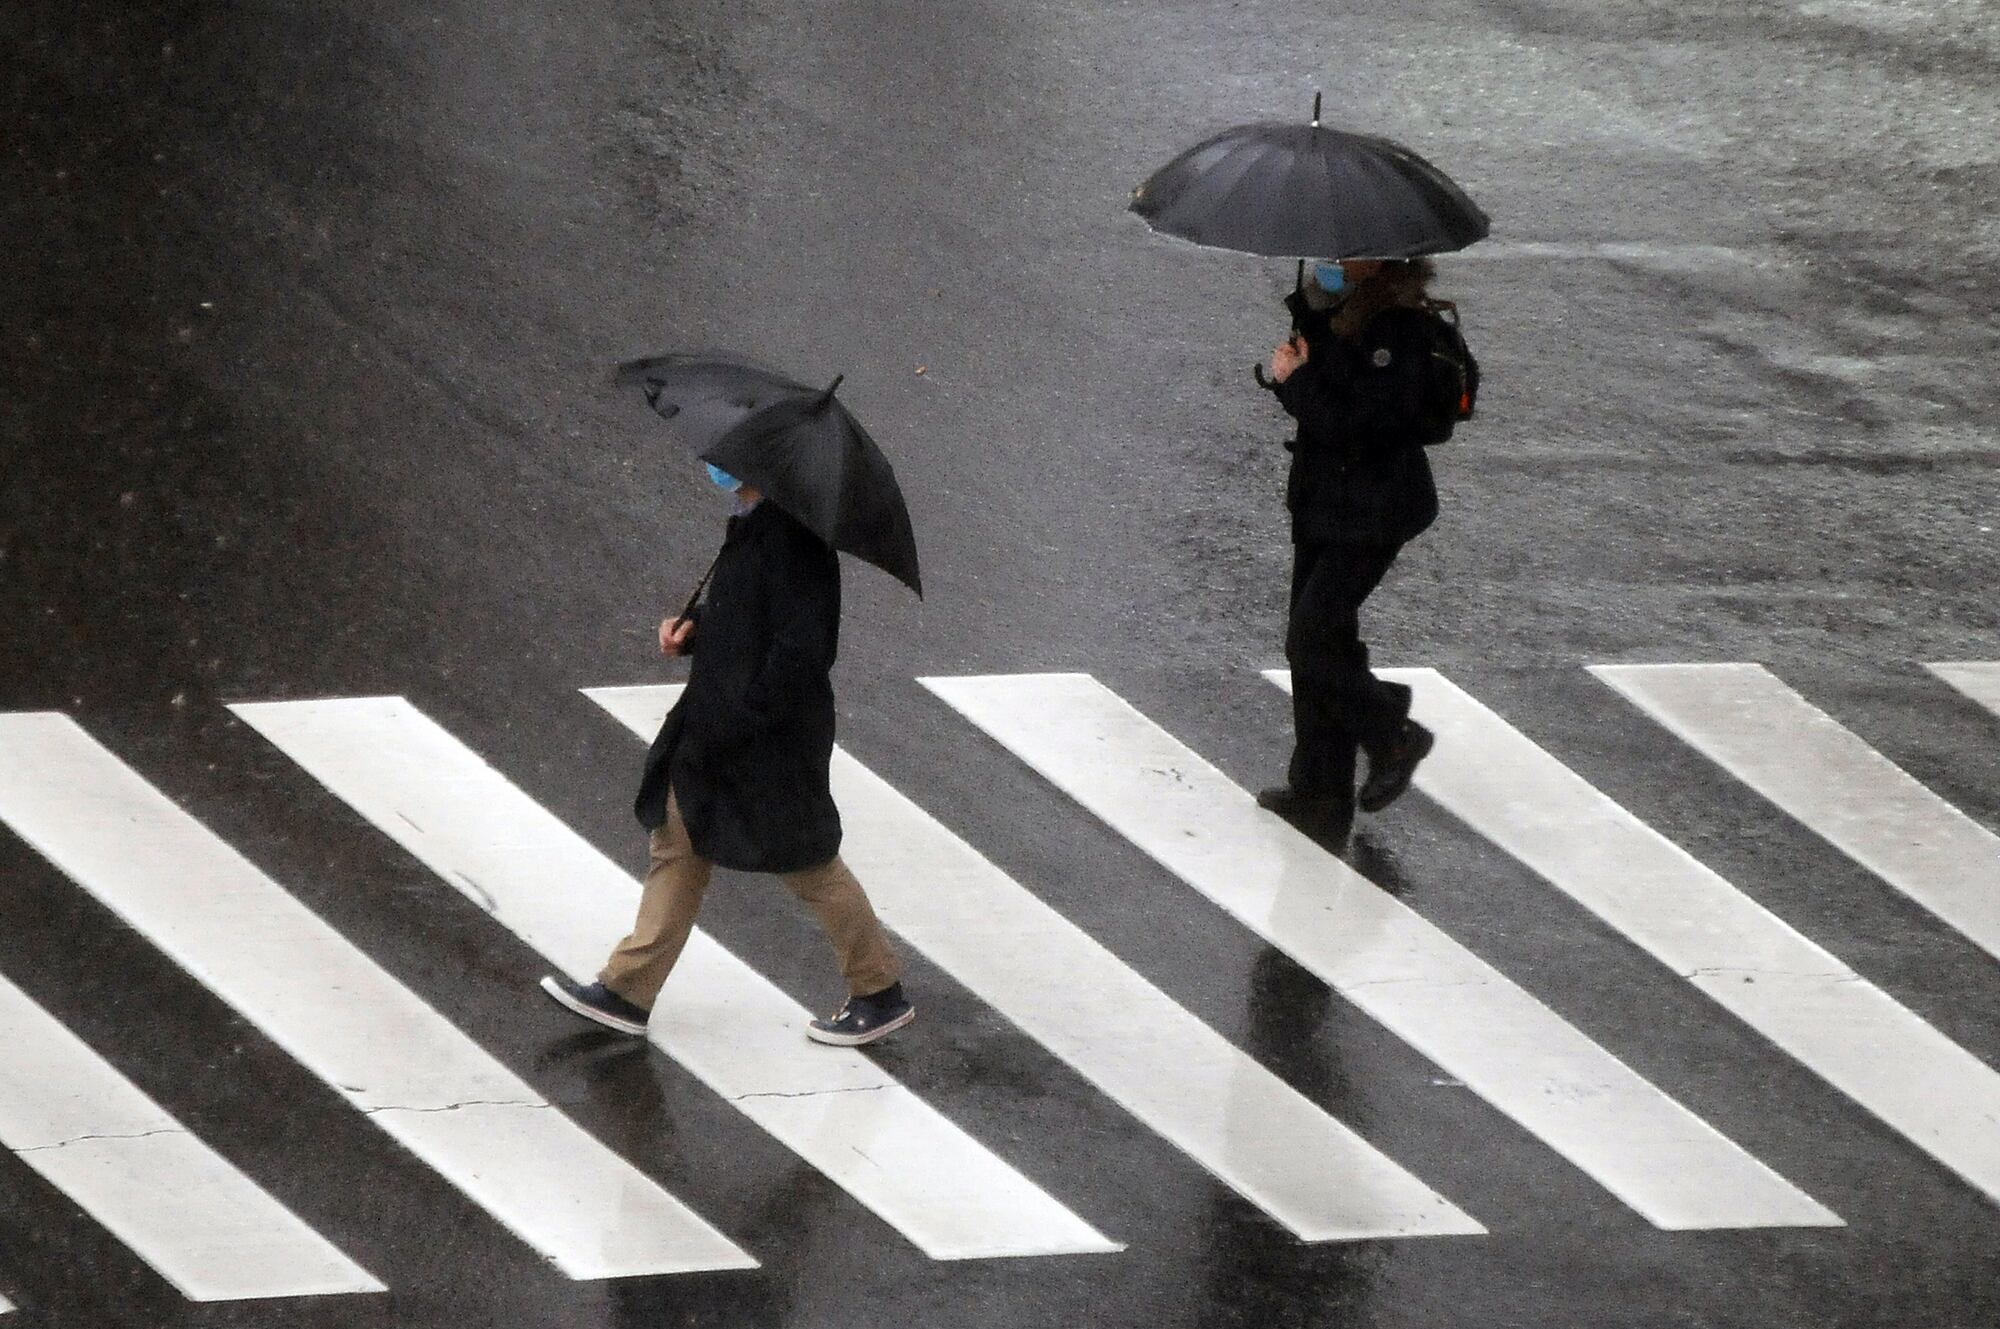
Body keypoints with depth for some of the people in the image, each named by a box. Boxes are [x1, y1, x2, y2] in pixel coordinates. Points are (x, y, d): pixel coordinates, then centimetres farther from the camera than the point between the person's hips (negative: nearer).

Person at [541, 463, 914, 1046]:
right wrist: (692, 626, 2)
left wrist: (735, 723, -23)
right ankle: (627, 991, 20)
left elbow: (799, 649, -27)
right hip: (719, 729, 10)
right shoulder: (751, 522, 6)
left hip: (773, 737, -10)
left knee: (810, 865, 5)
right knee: (678, 844, 13)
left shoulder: (790, 532, -24)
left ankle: (882, 993, 22)